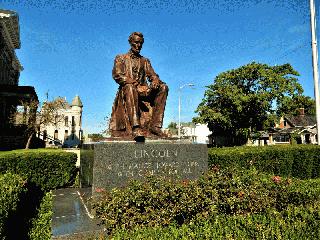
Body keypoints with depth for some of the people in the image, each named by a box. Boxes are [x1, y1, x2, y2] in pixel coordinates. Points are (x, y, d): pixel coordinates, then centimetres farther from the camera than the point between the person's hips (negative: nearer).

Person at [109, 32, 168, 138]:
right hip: (126, 92, -3)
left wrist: (155, 81, -15)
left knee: (163, 87, -21)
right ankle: (135, 127, -49)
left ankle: (155, 124, -29)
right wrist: (136, 85, -18)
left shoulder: (145, 61, 25)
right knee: (130, 86, -39)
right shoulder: (121, 58, 13)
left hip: (143, 91, 4)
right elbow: (117, 75, -3)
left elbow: (152, 75, 13)